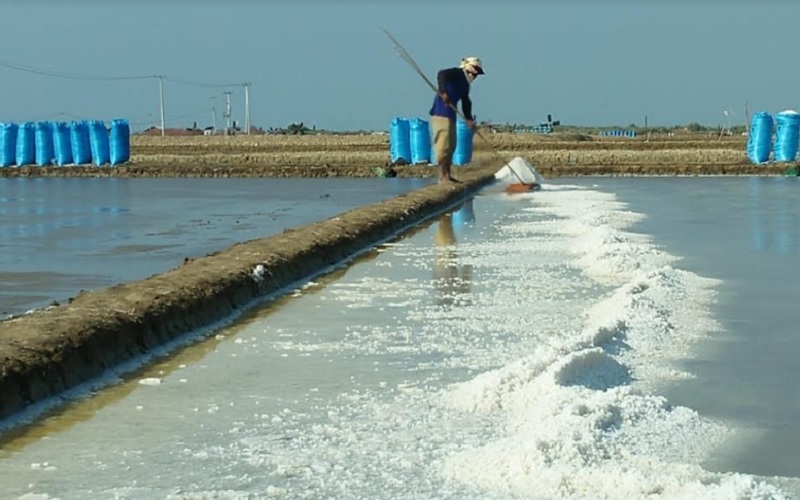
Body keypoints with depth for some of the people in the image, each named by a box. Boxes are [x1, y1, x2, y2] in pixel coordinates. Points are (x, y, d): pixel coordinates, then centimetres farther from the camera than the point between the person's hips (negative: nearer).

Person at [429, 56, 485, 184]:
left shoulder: (465, 84, 22)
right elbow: (442, 75, -23)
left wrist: (469, 119, 12)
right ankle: (442, 176, -15)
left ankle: (447, 175, 17)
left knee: (451, 145, 12)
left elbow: (466, 103, 23)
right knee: (443, 143, -13)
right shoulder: (456, 73, -5)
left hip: (450, 114, 10)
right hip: (441, 112, -10)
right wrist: (443, 92, -38)